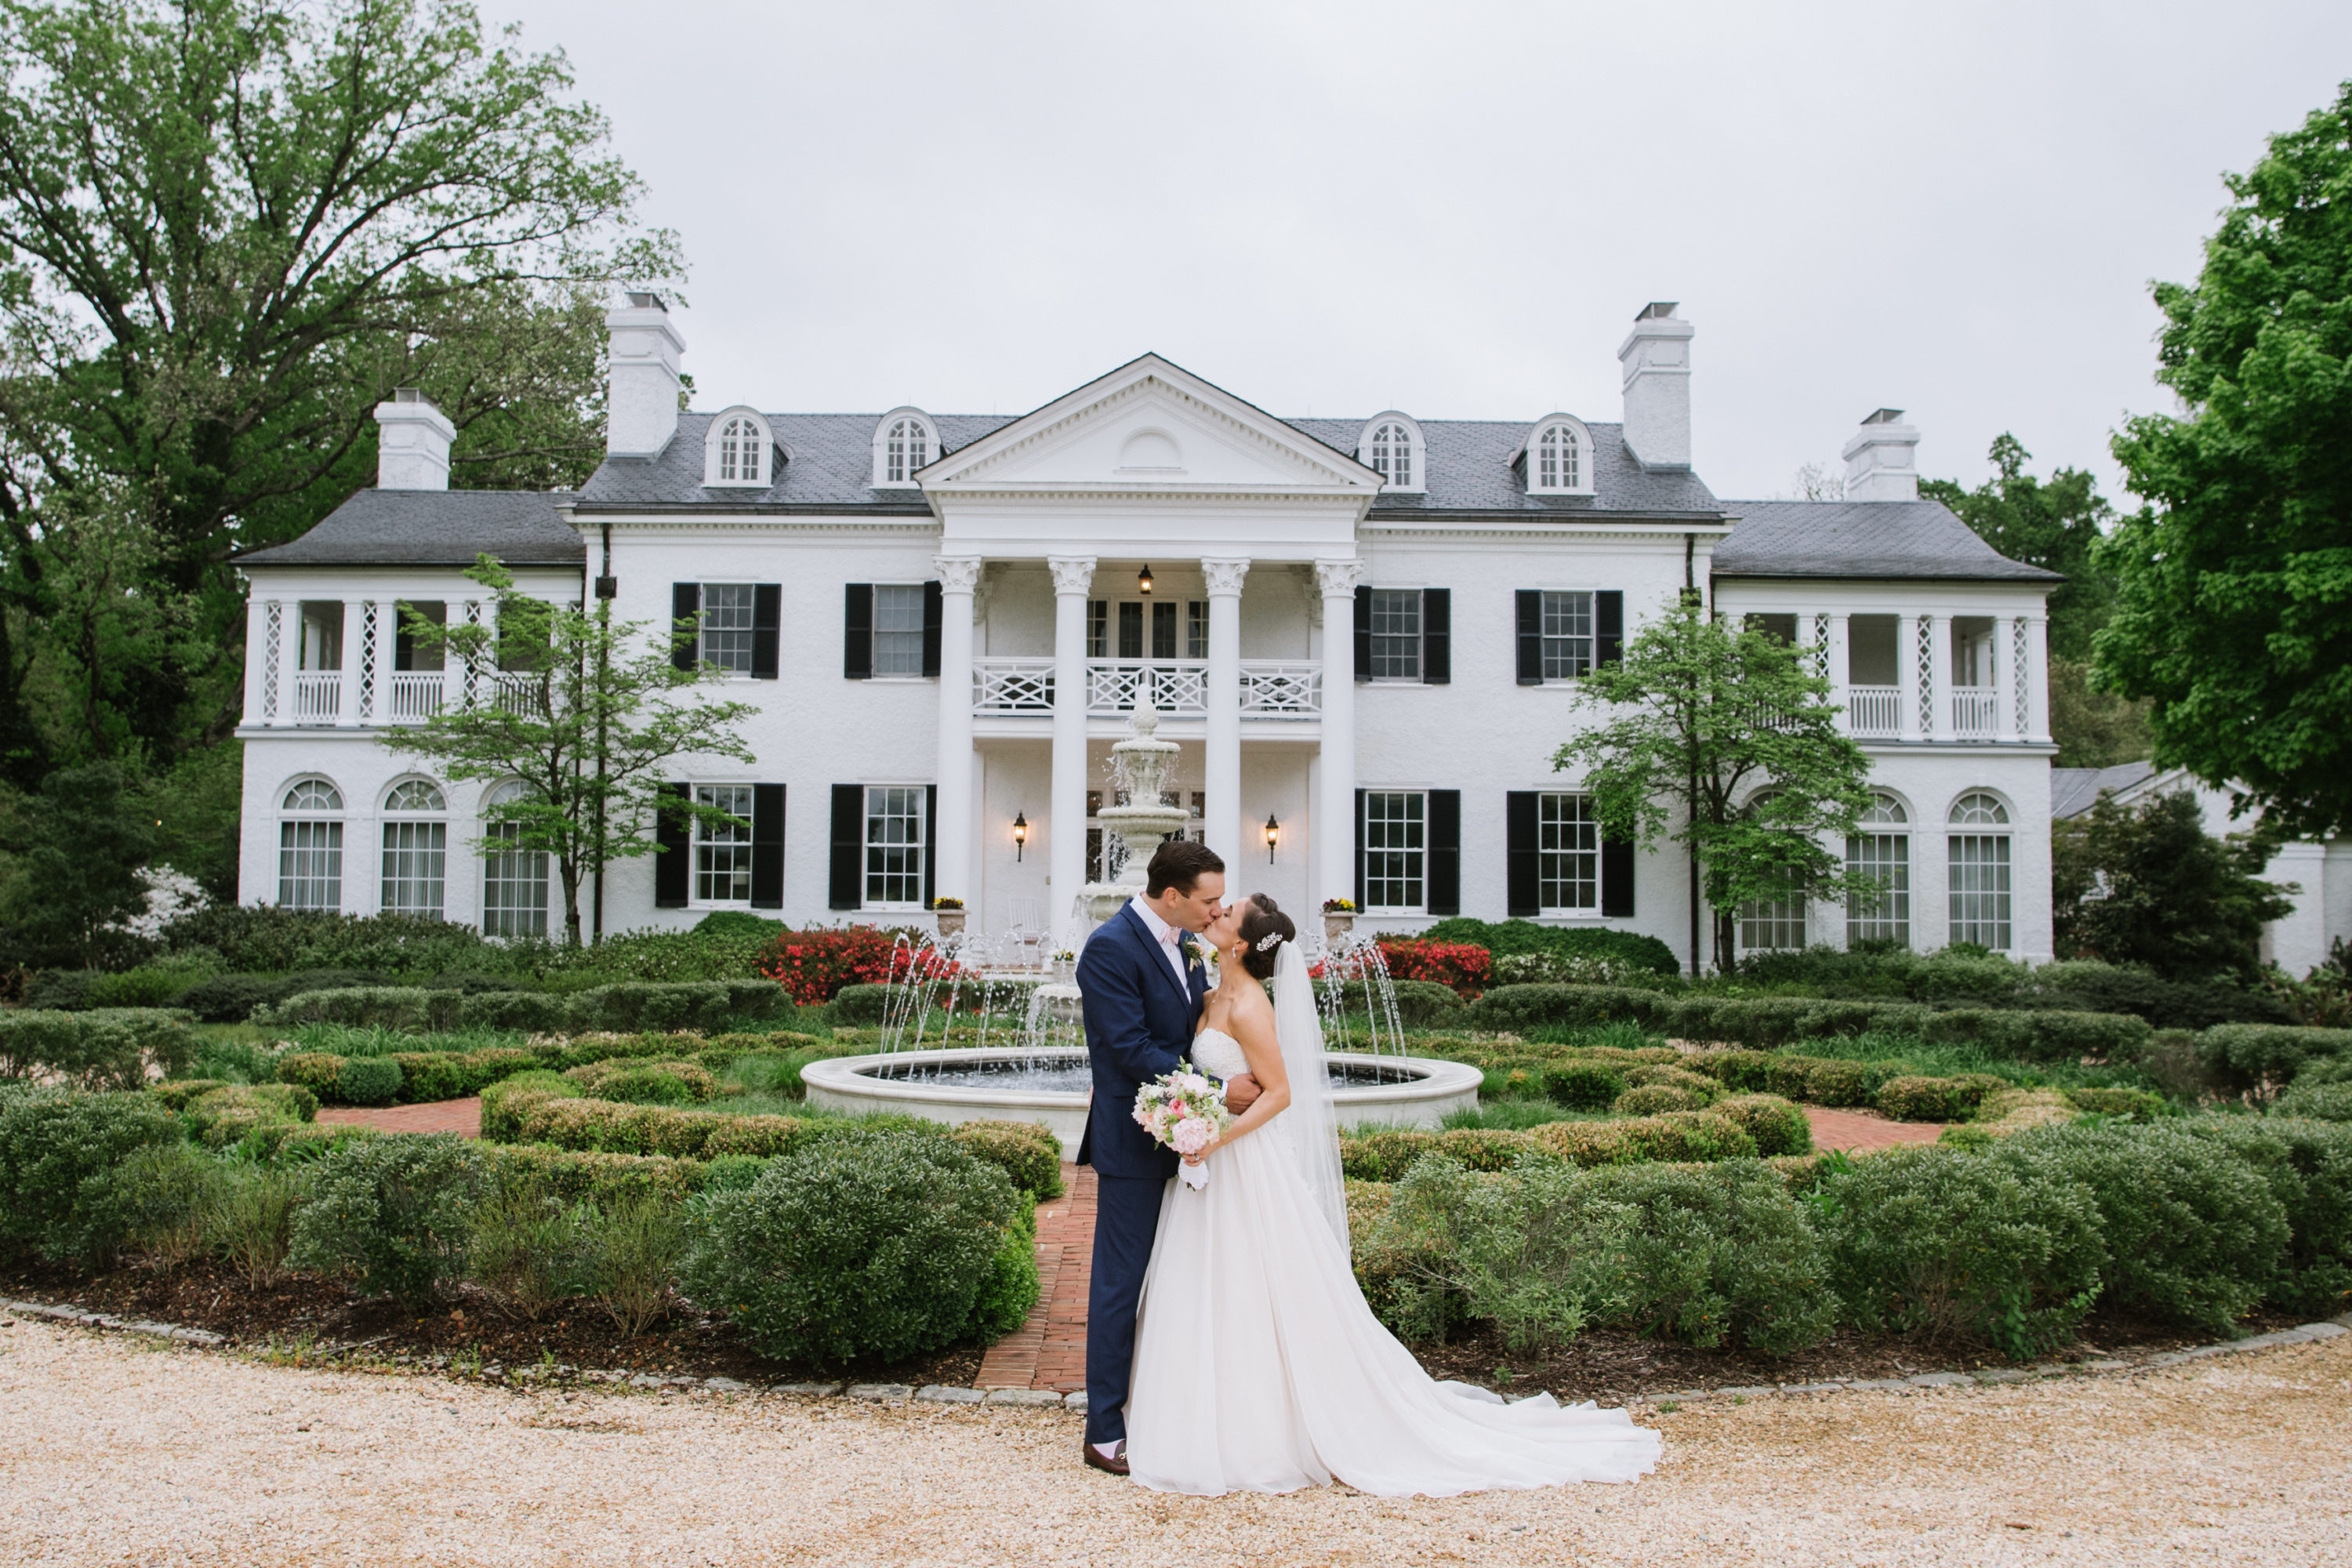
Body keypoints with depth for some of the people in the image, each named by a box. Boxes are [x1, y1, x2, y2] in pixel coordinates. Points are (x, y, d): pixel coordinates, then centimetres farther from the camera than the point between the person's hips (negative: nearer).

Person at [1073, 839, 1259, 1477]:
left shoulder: (1187, 944, 8)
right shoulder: (1110, 947, -17)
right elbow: (1133, 1049, -22)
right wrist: (1219, 1090, -20)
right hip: (1134, 1143, -8)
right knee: (1120, 1285, 1)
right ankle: (1105, 1432, 12)